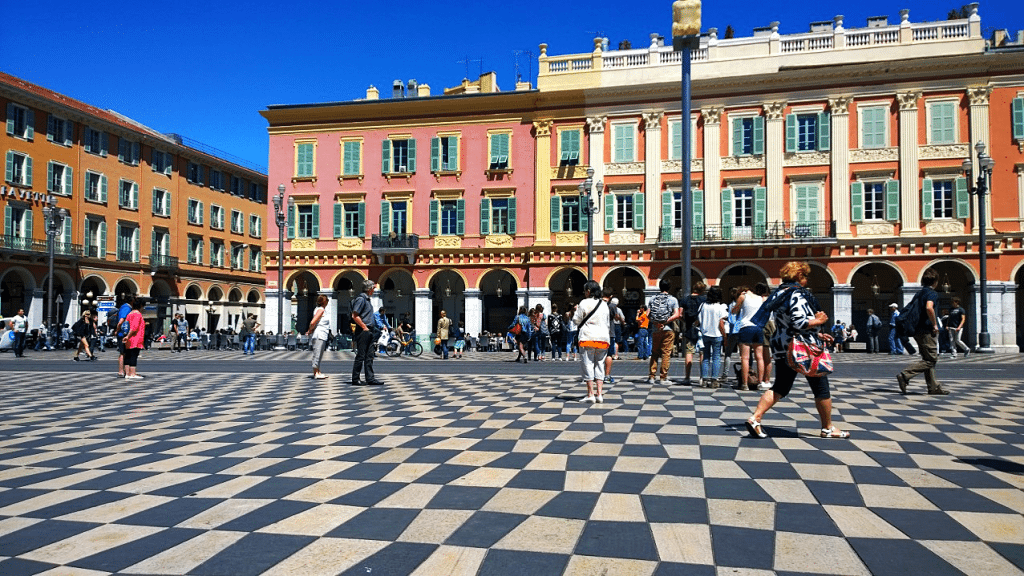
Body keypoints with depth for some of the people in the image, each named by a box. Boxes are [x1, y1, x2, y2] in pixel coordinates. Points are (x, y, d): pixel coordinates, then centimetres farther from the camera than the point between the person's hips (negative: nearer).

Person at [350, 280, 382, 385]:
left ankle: (370, 378, 10)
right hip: (363, 332, -9)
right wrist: (364, 327, -16)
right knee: (360, 356, -4)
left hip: (369, 332, 9)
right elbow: (354, 316, -20)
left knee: (369, 356, 8)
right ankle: (355, 380, 3)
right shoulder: (361, 299, -12)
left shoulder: (367, 299, 18)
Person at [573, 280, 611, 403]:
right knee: (600, 365, 9)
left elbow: (576, 320, -1)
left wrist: (576, 310, 16)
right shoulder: (604, 304, 12)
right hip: (603, 338, 5)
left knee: (588, 365, 0)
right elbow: (608, 324, 17)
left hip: (588, 338, -5)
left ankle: (590, 394, -2)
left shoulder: (584, 303, -5)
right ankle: (599, 394, 3)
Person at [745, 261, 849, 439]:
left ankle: (755, 418, -6)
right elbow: (799, 323, -26)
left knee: (780, 388, 9)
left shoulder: (780, 294, 14)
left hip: (783, 348, 8)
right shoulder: (798, 294, -16)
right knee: (821, 388, 8)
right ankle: (828, 428, 19)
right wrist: (818, 321, -9)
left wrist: (816, 334, 21)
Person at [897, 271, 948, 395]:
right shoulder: (932, 293, -9)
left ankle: (934, 387, 15)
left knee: (928, 359, 13)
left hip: (918, 331, 9)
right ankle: (905, 375, -16)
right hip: (927, 331, -9)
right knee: (931, 359, -6)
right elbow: (929, 308, -27)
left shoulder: (919, 293, 16)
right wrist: (935, 325, -19)